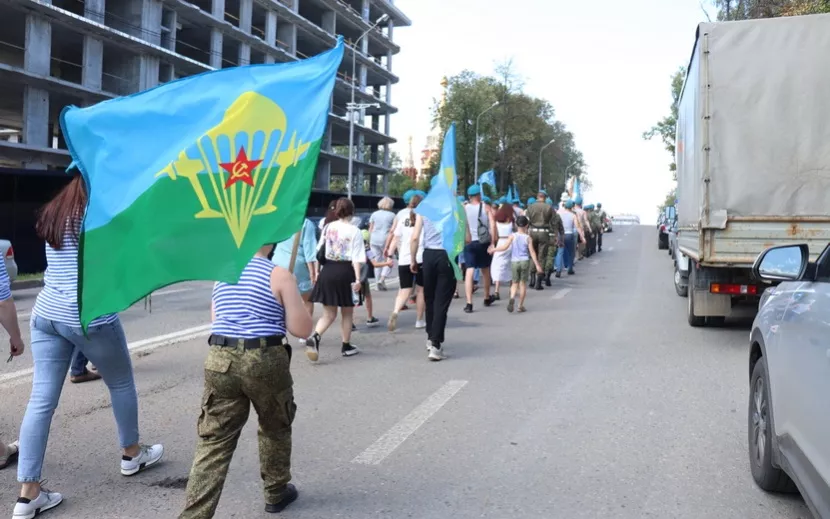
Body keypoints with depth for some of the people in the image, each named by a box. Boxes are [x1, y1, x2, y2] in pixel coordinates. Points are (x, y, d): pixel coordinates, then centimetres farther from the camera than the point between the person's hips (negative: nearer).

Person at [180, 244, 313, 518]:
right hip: (265, 361, -3)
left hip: (220, 360, 3)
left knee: (213, 442, 3)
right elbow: (302, 330, -5)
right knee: (275, 429, 22)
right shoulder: (280, 275, -5)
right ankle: (276, 492, 38)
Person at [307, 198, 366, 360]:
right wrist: (358, 278, -11)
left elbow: (319, 250, 7)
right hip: (345, 271, -4)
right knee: (347, 312, 14)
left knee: (329, 313, 10)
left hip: (328, 270, 4)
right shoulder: (354, 231, -7)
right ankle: (346, 346, 22)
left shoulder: (328, 227, 5)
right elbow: (356, 258, -11)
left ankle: (314, 337, -15)